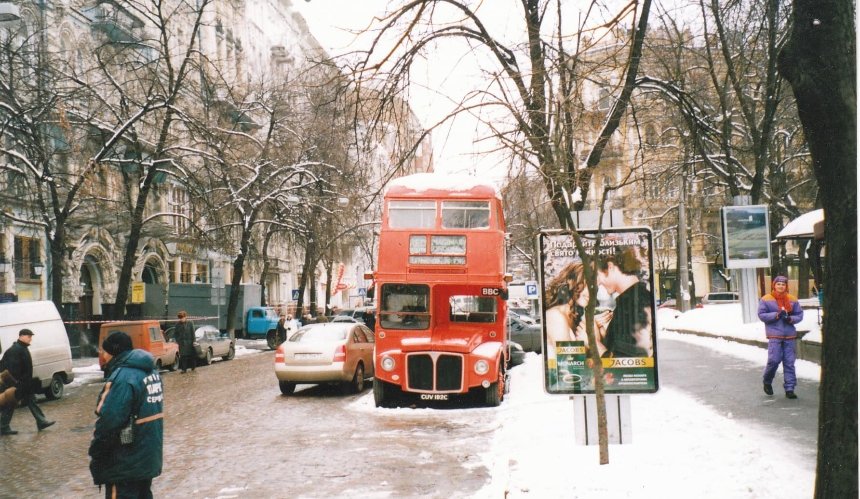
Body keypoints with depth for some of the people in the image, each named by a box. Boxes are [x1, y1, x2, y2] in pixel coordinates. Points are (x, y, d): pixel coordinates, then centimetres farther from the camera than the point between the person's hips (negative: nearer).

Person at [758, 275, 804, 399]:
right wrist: (777, 315, -16)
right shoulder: (766, 299, 0)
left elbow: (799, 315, 11)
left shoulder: (792, 300, 9)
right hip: (774, 335, -3)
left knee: (789, 362, 2)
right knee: (774, 360, -10)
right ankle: (767, 382, 17)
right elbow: (761, 315, -5)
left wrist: (791, 319, -9)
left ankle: (789, 389, 8)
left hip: (789, 335, 3)